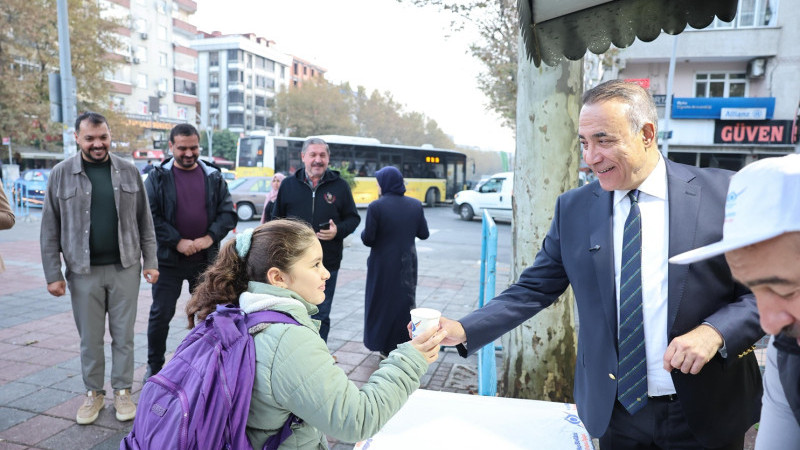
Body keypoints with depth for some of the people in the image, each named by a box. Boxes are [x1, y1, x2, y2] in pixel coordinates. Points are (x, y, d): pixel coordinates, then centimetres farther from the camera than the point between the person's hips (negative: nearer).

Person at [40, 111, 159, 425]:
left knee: (123, 334, 8)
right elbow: (50, 229, 1)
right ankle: (93, 393, 27)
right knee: (90, 337, 10)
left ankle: (122, 391, 22)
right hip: (83, 270, 0)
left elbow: (144, 220, 6)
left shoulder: (128, 171, 3)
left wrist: (150, 262, 2)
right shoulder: (61, 174, 0)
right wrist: (53, 274, -2)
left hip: (125, 268, 1)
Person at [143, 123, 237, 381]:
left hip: (206, 259, 2)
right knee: (161, 314, 7)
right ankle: (154, 366, 25)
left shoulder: (214, 177, 5)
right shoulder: (158, 178, 0)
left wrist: (209, 238, -13)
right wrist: (177, 241, -15)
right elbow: (151, 216, -7)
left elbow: (228, 212, 1)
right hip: (168, 259, -1)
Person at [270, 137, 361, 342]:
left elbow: (353, 218, 8)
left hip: (327, 265, -1)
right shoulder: (288, 185, 7)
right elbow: (276, 219, 14)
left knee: (321, 317, 8)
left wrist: (338, 231, -12)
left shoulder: (340, 186, 3)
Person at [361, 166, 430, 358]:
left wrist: (364, 233, 7)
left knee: (382, 301, 11)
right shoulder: (415, 205, -2)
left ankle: (384, 347, 20)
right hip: (407, 264, 3)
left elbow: (368, 239, -15)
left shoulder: (376, 207, -15)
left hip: (382, 265, -3)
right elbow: (424, 234, 4)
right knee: (405, 302, 15)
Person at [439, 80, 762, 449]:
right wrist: (462, 331, -14)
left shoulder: (722, 193, -9)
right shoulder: (573, 208, -3)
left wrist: (714, 332, -21)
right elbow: (532, 290, -2)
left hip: (707, 414, -1)